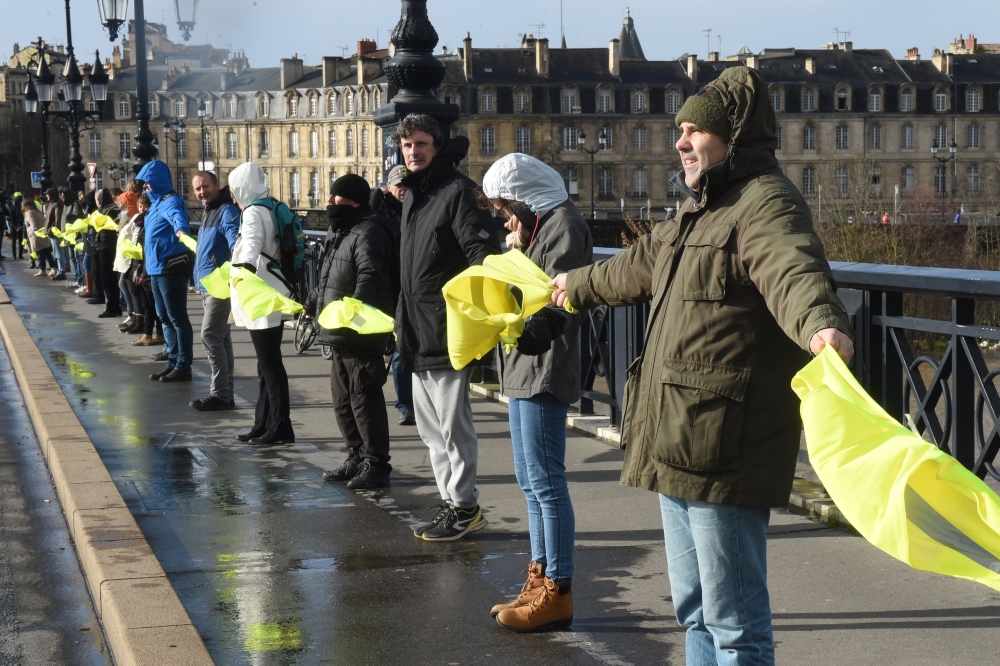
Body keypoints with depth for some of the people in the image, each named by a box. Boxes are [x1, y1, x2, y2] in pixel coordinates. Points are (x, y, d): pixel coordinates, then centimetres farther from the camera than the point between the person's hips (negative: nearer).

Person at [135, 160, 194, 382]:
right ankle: (173, 363, 20)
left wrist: (181, 230, -60)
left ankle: (183, 367, -3)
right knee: (165, 318, 14)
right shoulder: (156, 202, 16)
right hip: (156, 268, 10)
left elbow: (177, 216, -39)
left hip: (171, 268, -10)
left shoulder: (170, 201, -14)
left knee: (177, 318, -6)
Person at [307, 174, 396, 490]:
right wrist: (311, 304, 36)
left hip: (362, 335, -11)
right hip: (339, 334, 11)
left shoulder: (368, 232, -14)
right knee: (342, 400, 17)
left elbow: (369, 277, -29)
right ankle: (357, 459, 27)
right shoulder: (339, 233, 19)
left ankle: (376, 465, 0)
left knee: (364, 399, -7)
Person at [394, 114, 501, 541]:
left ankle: (465, 507, 6)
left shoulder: (458, 191, -10)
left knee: (452, 425, -4)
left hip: (445, 332, -10)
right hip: (417, 334, 10)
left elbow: (483, 251, -20)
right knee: (430, 427, 14)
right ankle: (453, 503, 23)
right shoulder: (412, 195, 17)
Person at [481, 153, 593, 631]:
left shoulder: (562, 221, -11)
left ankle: (557, 593, -2)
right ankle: (540, 581, 21)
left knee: (545, 482, -8)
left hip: (544, 369, -11)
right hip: (522, 367, 11)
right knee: (531, 482, 14)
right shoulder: (537, 223, 18)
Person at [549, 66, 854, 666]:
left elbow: (793, 269, -34)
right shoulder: (703, 212, 21)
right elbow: (639, 267, 40)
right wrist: (577, 285, 56)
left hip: (725, 454, -11)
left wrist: (822, 324, -55)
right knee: (696, 612, 20)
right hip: (678, 446, 11)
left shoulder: (766, 204, -12)